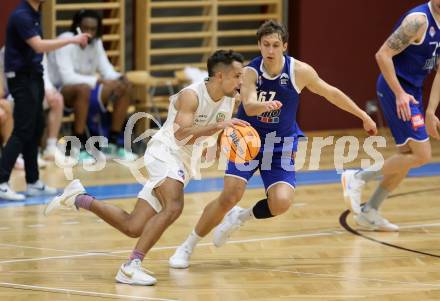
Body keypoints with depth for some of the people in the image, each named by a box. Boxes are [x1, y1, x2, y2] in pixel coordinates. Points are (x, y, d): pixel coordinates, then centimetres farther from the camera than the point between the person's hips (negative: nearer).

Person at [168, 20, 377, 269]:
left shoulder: (299, 71, -14)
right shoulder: (250, 72, -17)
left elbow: (331, 93, 1)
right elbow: (249, 107, -32)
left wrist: (363, 116, 9)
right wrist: (264, 105, -56)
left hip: (281, 146, 1)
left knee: (281, 203, -20)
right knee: (230, 196, -16)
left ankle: (242, 216, 14)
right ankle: (188, 246, 2)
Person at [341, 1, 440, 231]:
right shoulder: (418, 20, -19)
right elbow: (383, 54, -22)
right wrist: (399, 93, -24)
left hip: (411, 91, 9)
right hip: (396, 90, -9)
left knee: (408, 156, 13)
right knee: (421, 156, -12)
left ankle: (369, 212, 22)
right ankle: (357, 178, -3)